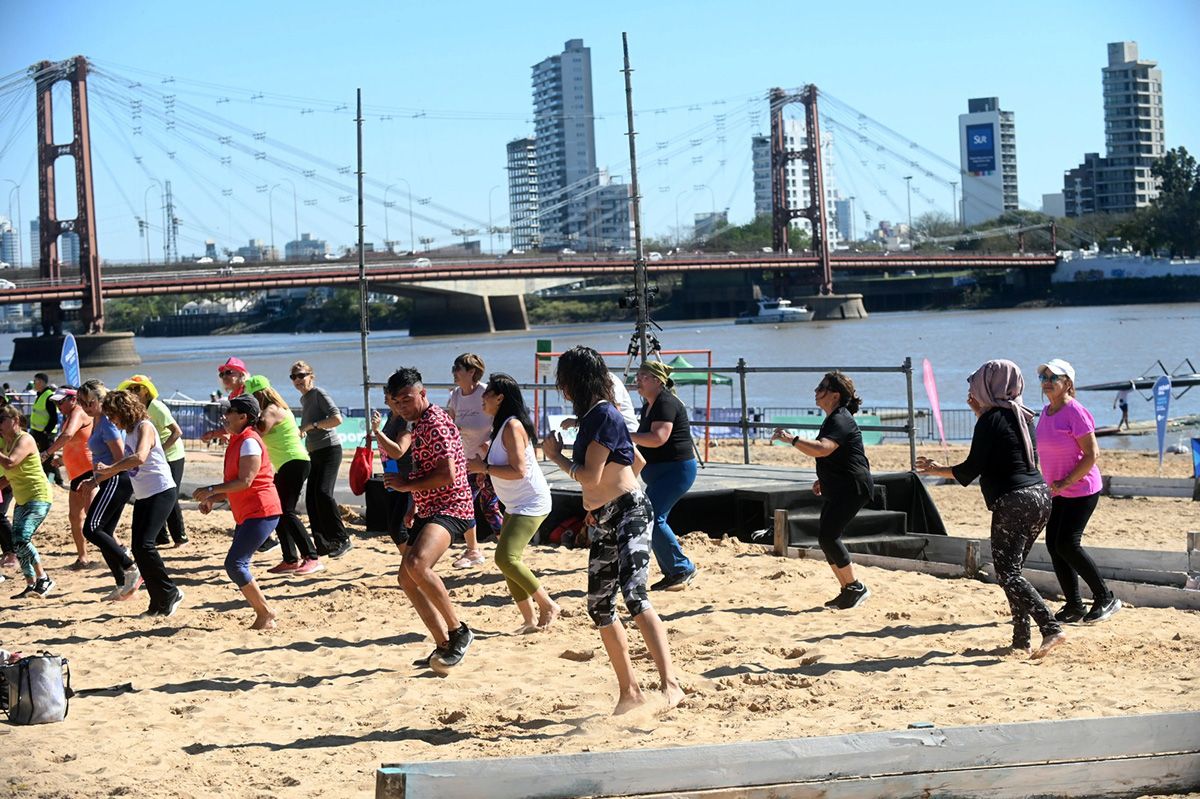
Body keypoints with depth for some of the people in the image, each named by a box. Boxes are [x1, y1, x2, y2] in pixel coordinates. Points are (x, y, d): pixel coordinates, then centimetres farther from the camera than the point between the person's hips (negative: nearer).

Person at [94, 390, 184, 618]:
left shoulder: (144, 427, -14)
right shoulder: (129, 431, 14)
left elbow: (140, 457, -33)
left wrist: (109, 469, -32)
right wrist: (96, 480, 31)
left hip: (161, 492, -9)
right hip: (143, 496, 9)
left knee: (144, 544, -19)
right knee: (138, 548, 3)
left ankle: (170, 593, -7)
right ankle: (158, 604, 8)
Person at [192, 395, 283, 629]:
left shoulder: (249, 442, -14)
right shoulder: (236, 442, 17)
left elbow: (245, 481, -22)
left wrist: (211, 490, -18)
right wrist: (213, 500, 10)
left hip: (261, 513, -11)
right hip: (246, 514, 11)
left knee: (235, 564, -16)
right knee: (237, 566, 8)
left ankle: (266, 614, -8)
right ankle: (264, 618, 13)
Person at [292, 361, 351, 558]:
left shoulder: (319, 394, -8)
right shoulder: (304, 399, 17)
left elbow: (337, 418, -21)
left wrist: (310, 426, -20)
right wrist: (300, 432, 12)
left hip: (329, 449, -9)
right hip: (314, 453, 9)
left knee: (323, 493, -21)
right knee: (311, 498, 2)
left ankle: (342, 540, -16)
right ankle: (323, 544, 7)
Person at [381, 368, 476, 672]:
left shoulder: (436, 423, -15)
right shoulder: (419, 425, 17)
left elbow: (447, 475, -23)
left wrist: (407, 484, -15)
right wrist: (415, 507, 21)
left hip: (450, 508, -11)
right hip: (428, 510, 11)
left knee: (416, 562, -32)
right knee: (407, 578, 10)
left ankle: (458, 631, -20)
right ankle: (444, 646, 17)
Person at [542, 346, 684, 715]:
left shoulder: (604, 414, -13)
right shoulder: (591, 416, 16)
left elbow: (589, 476, -17)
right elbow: (638, 461, 25)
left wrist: (556, 455, -1)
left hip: (629, 513, -10)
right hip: (604, 522, 10)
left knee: (634, 594, -26)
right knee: (599, 607, 10)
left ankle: (670, 683, -34)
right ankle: (629, 691, 18)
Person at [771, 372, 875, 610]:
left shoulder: (841, 421, -17)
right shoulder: (833, 419, 17)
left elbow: (821, 449, -35)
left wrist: (792, 439, -31)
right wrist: (824, 480, 24)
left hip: (853, 488, -11)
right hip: (838, 489, 11)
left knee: (828, 536, -14)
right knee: (826, 537, 8)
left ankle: (856, 587, -6)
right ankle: (848, 590, 14)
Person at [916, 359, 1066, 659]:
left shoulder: (991, 419, -8)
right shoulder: (1021, 416, 15)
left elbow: (971, 469, -9)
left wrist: (937, 469, 7)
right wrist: (980, 412, 30)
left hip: (1012, 502, -9)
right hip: (1040, 498, 9)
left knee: (1008, 573, -9)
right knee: (1012, 570, 15)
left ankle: (1051, 628, -22)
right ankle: (1021, 639, 12)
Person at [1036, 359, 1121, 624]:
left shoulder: (1075, 412, -16)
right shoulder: (1046, 412, 10)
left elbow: (1092, 454, -19)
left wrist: (1066, 482, -20)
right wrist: (1053, 485, 14)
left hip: (1081, 490, -8)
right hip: (1058, 492, 8)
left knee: (1067, 544, -13)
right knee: (1053, 545, 4)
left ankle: (1105, 598, 1)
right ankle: (1074, 607, 12)